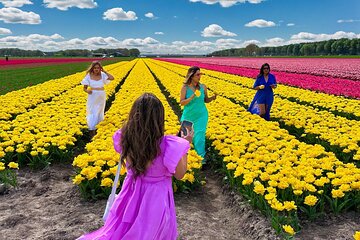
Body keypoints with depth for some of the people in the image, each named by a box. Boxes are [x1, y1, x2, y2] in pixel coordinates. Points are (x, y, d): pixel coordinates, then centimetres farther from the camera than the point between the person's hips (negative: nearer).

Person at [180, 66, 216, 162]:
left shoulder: (203, 87, -6)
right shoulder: (185, 88, -14)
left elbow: (206, 100, 6)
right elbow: (182, 103, -16)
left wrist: (212, 98, -15)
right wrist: (192, 97, -30)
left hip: (201, 115, 0)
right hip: (188, 116, 0)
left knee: (199, 135, -7)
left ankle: (201, 155, 5)